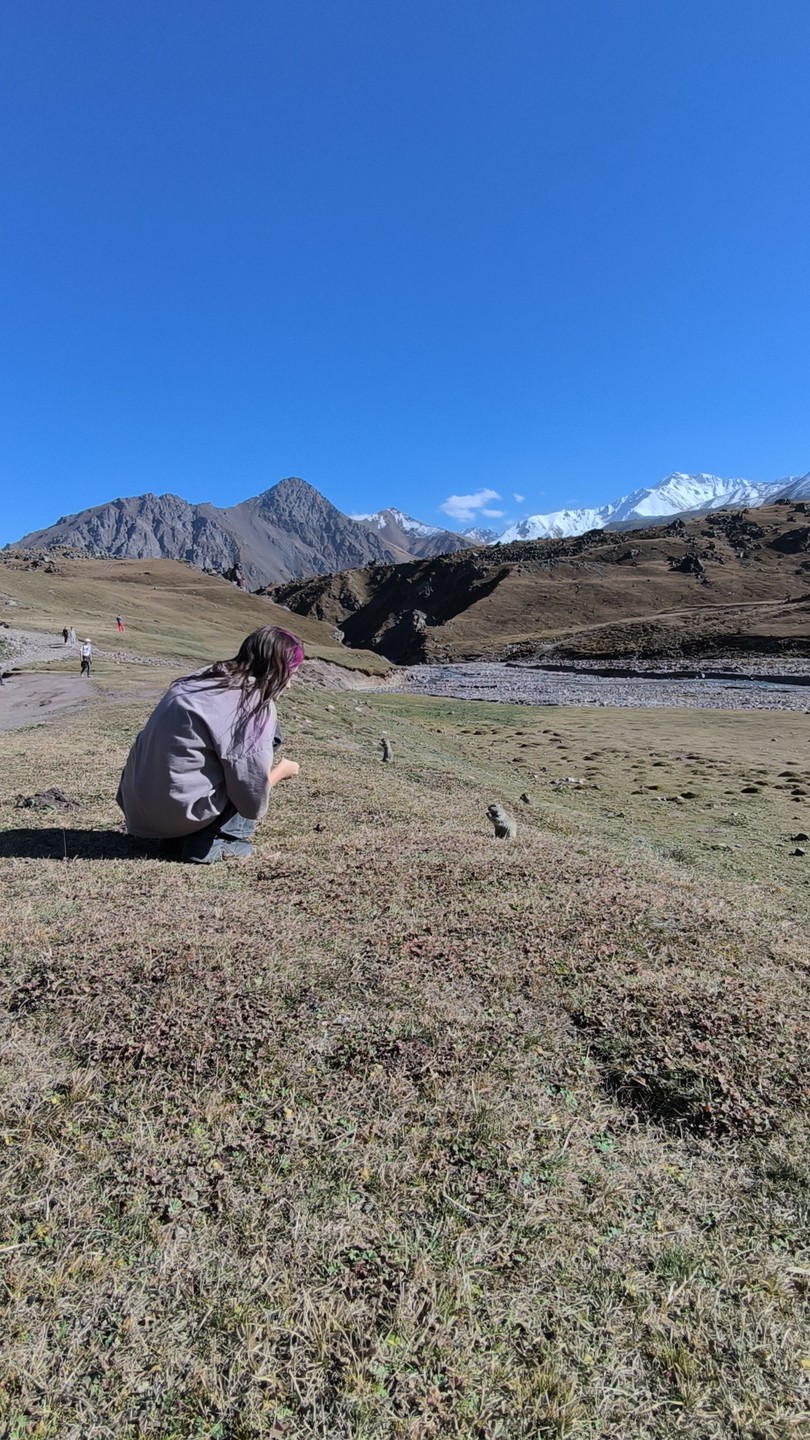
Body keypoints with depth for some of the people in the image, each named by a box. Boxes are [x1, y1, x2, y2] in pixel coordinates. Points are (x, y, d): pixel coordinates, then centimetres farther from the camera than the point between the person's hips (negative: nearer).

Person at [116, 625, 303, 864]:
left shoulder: (209, 676, 10)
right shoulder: (254, 702, -12)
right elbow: (252, 796, -10)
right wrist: (282, 770, 11)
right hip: (180, 810, -8)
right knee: (268, 735, 3)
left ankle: (179, 836, 17)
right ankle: (214, 840, 4)